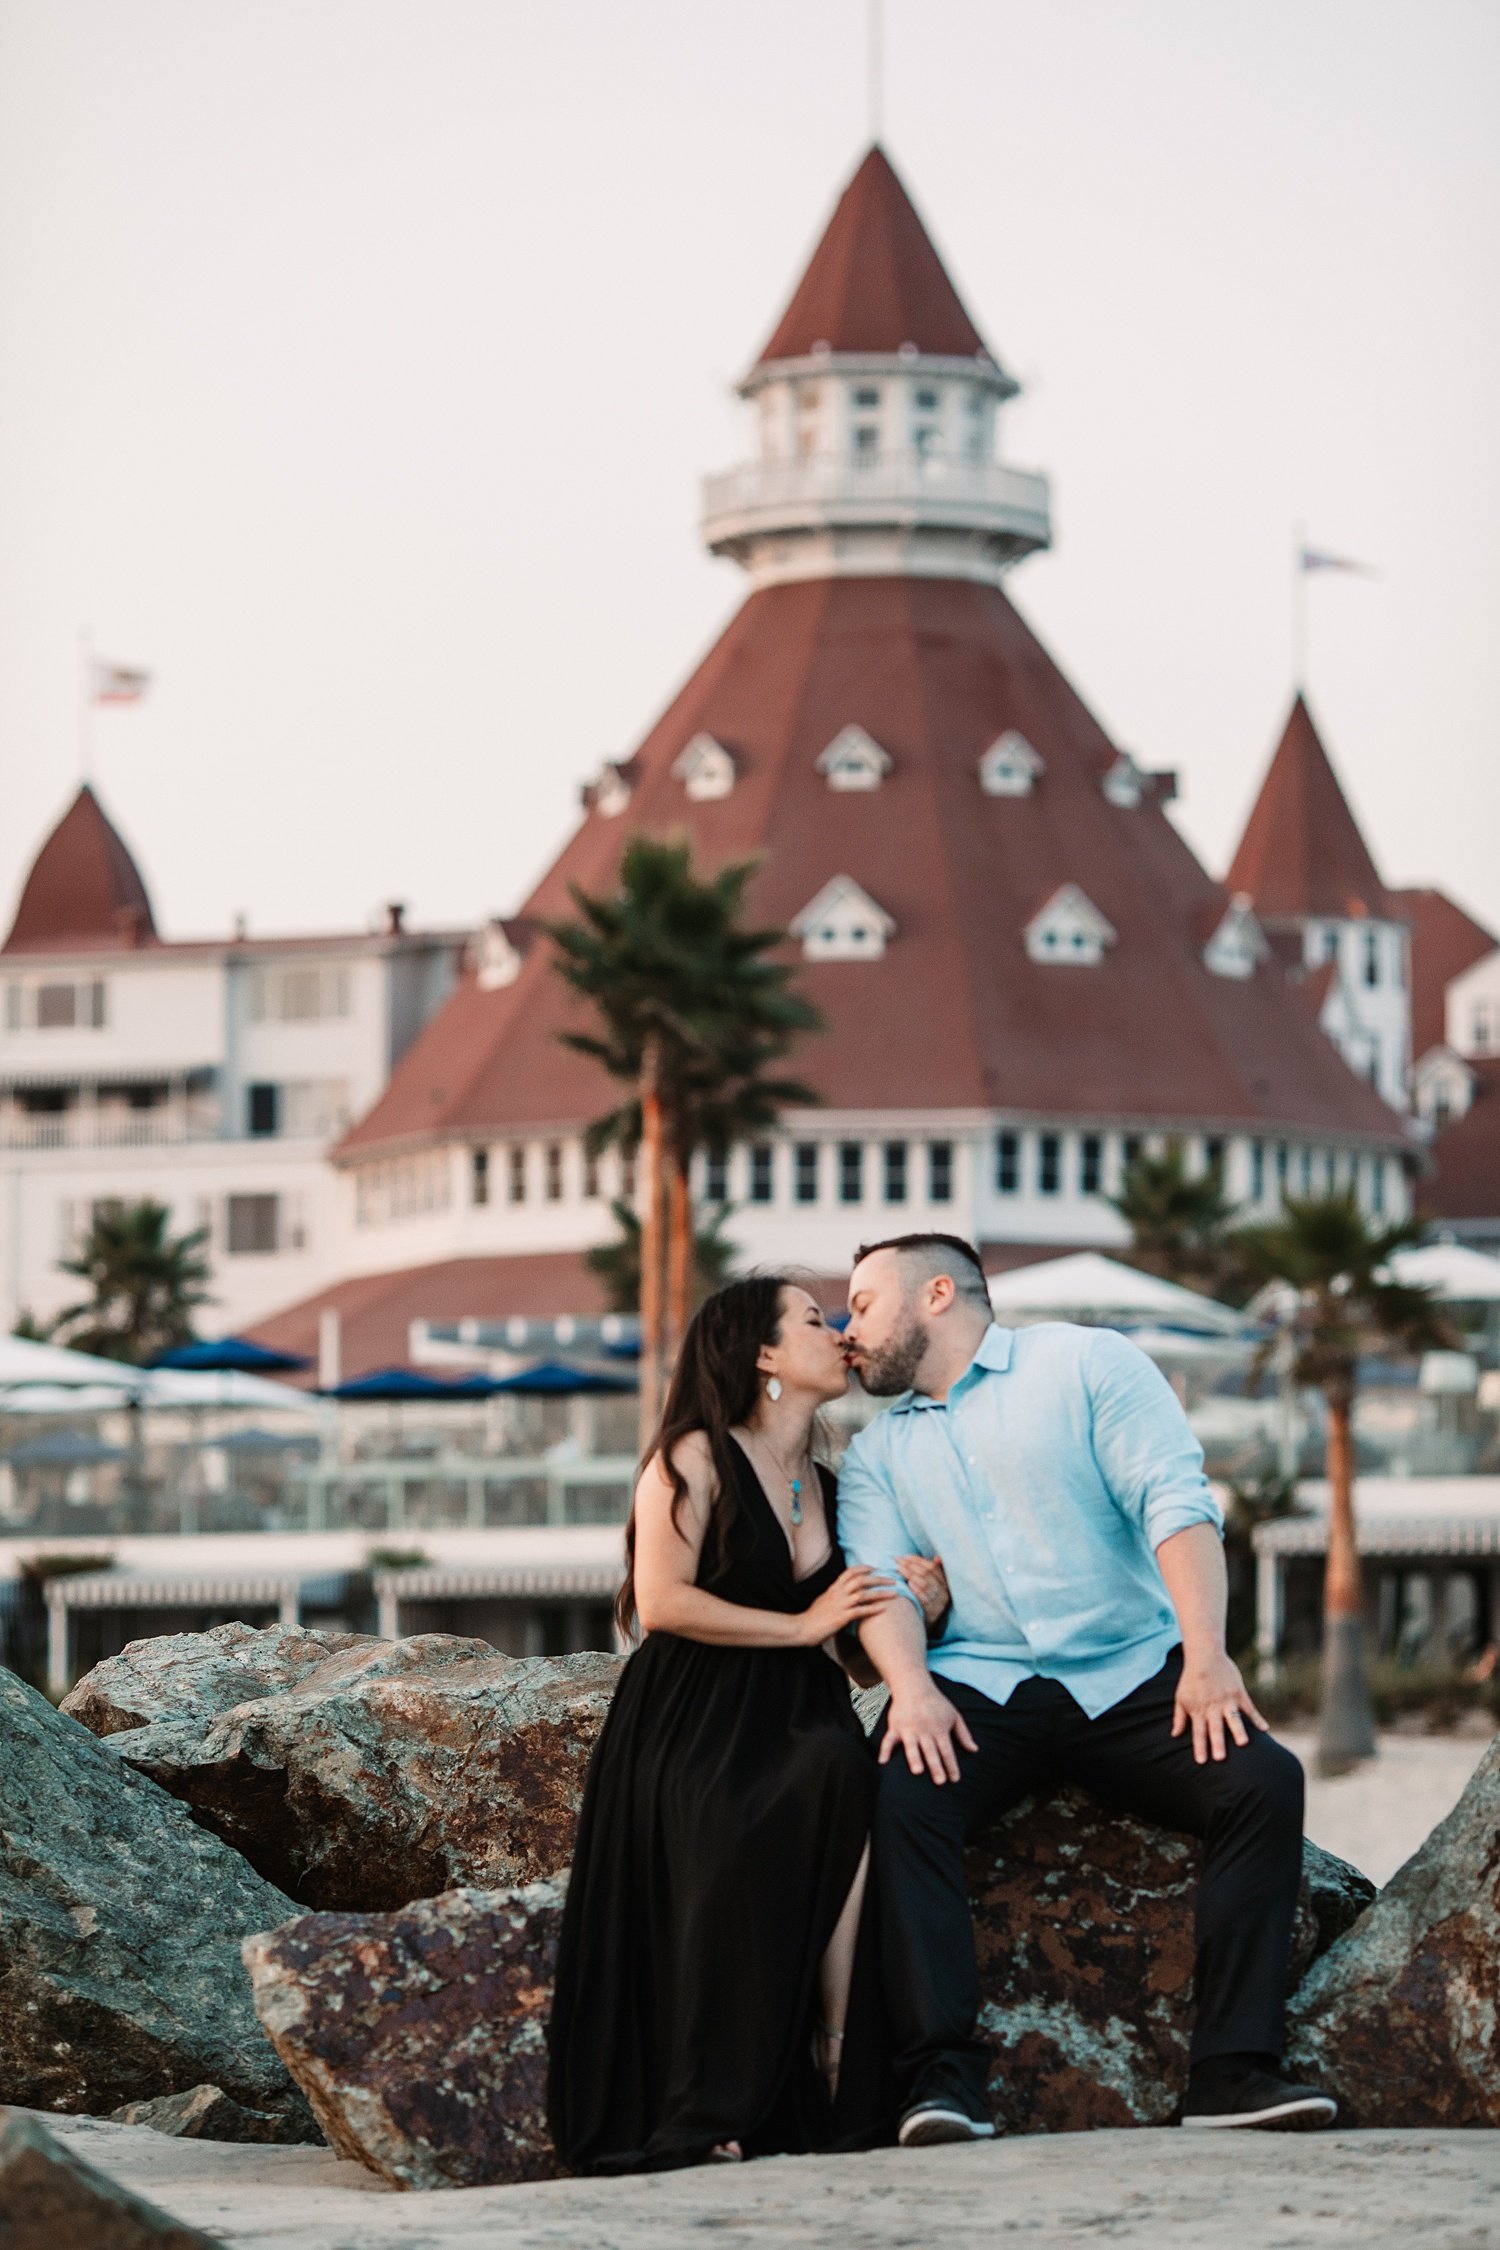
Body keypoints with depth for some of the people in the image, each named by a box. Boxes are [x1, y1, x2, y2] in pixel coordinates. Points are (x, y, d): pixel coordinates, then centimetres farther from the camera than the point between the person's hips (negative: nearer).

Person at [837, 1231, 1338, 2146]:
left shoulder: (1086, 1364, 6)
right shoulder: (877, 1453, 18)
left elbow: (1176, 1503, -5)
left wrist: (1207, 1655, -20)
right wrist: (910, 1685, -20)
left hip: (1131, 1676, -1)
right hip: (978, 1691, 1)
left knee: (1265, 1779, -27)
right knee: (898, 1798, -30)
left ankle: (1232, 2071, -27)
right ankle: (943, 2081, -33)